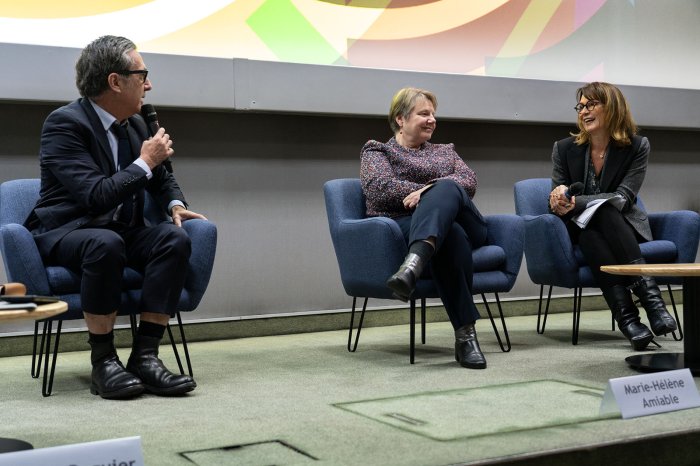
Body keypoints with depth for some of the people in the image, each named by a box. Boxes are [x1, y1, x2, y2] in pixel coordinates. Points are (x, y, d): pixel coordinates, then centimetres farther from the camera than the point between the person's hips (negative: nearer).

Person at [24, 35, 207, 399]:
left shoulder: (135, 124, 7)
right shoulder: (64, 123, -16)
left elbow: (161, 179, 22)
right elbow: (96, 196, -27)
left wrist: (175, 204, 0)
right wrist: (145, 162, -18)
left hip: (120, 231, 7)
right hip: (64, 233, -6)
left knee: (176, 238, -22)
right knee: (106, 244, -39)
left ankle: (145, 355, -22)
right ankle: (103, 361, -24)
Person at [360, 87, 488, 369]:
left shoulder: (445, 151, 31)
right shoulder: (376, 152, 19)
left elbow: (468, 179, 9)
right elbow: (380, 187, -4)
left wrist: (432, 191, -12)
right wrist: (435, 192, -11)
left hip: (462, 222, 3)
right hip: (404, 227, -3)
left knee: (447, 189, -34)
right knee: (451, 237, -39)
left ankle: (413, 265, -61)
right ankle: (465, 334, -47)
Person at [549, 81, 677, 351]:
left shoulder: (637, 146, -4)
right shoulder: (564, 149, 2)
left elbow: (622, 198, -15)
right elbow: (557, 203, 2)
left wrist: (575, 203, -30)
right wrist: (558, 199, -25)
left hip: (623, 226, -1)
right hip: (582, 231, 1)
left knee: (604, 212, -35)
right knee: (591, 234, -35)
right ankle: (628, 318, -46)